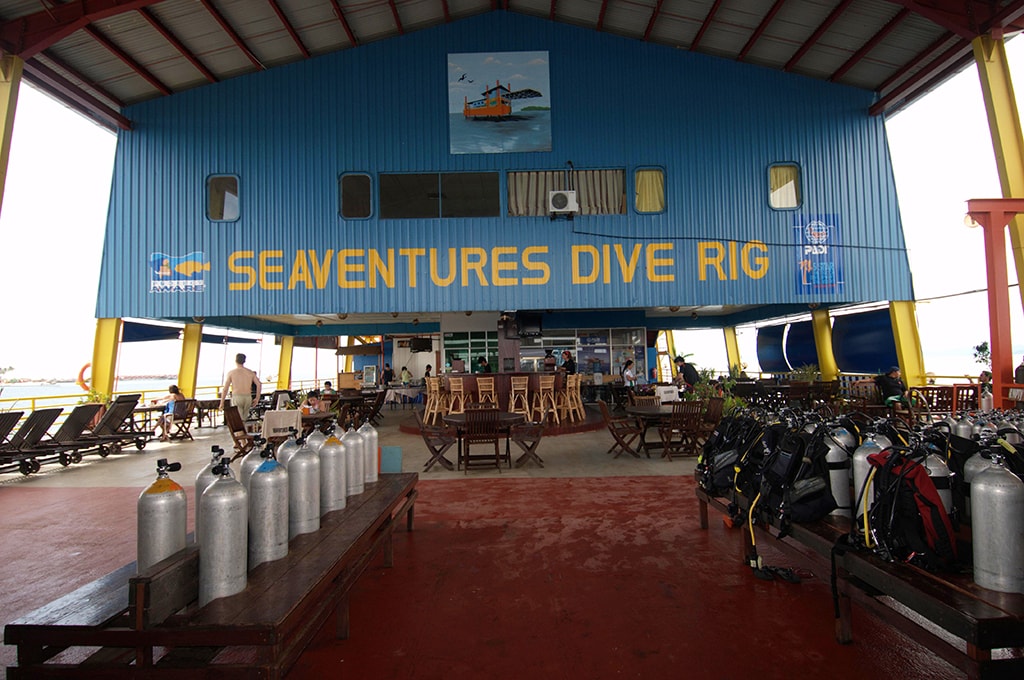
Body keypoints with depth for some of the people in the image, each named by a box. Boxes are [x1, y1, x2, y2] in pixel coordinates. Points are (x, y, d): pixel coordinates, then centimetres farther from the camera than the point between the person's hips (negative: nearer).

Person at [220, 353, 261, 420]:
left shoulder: (231, 372, 1)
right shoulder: (250, 372, 9)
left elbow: (225, 389, -3)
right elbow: (259, 385, 1)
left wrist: (222, 403, 2)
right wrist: (257, 398, 8)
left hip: (236, 398, -3)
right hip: (248, 398, 3)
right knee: (243, 420, 15)